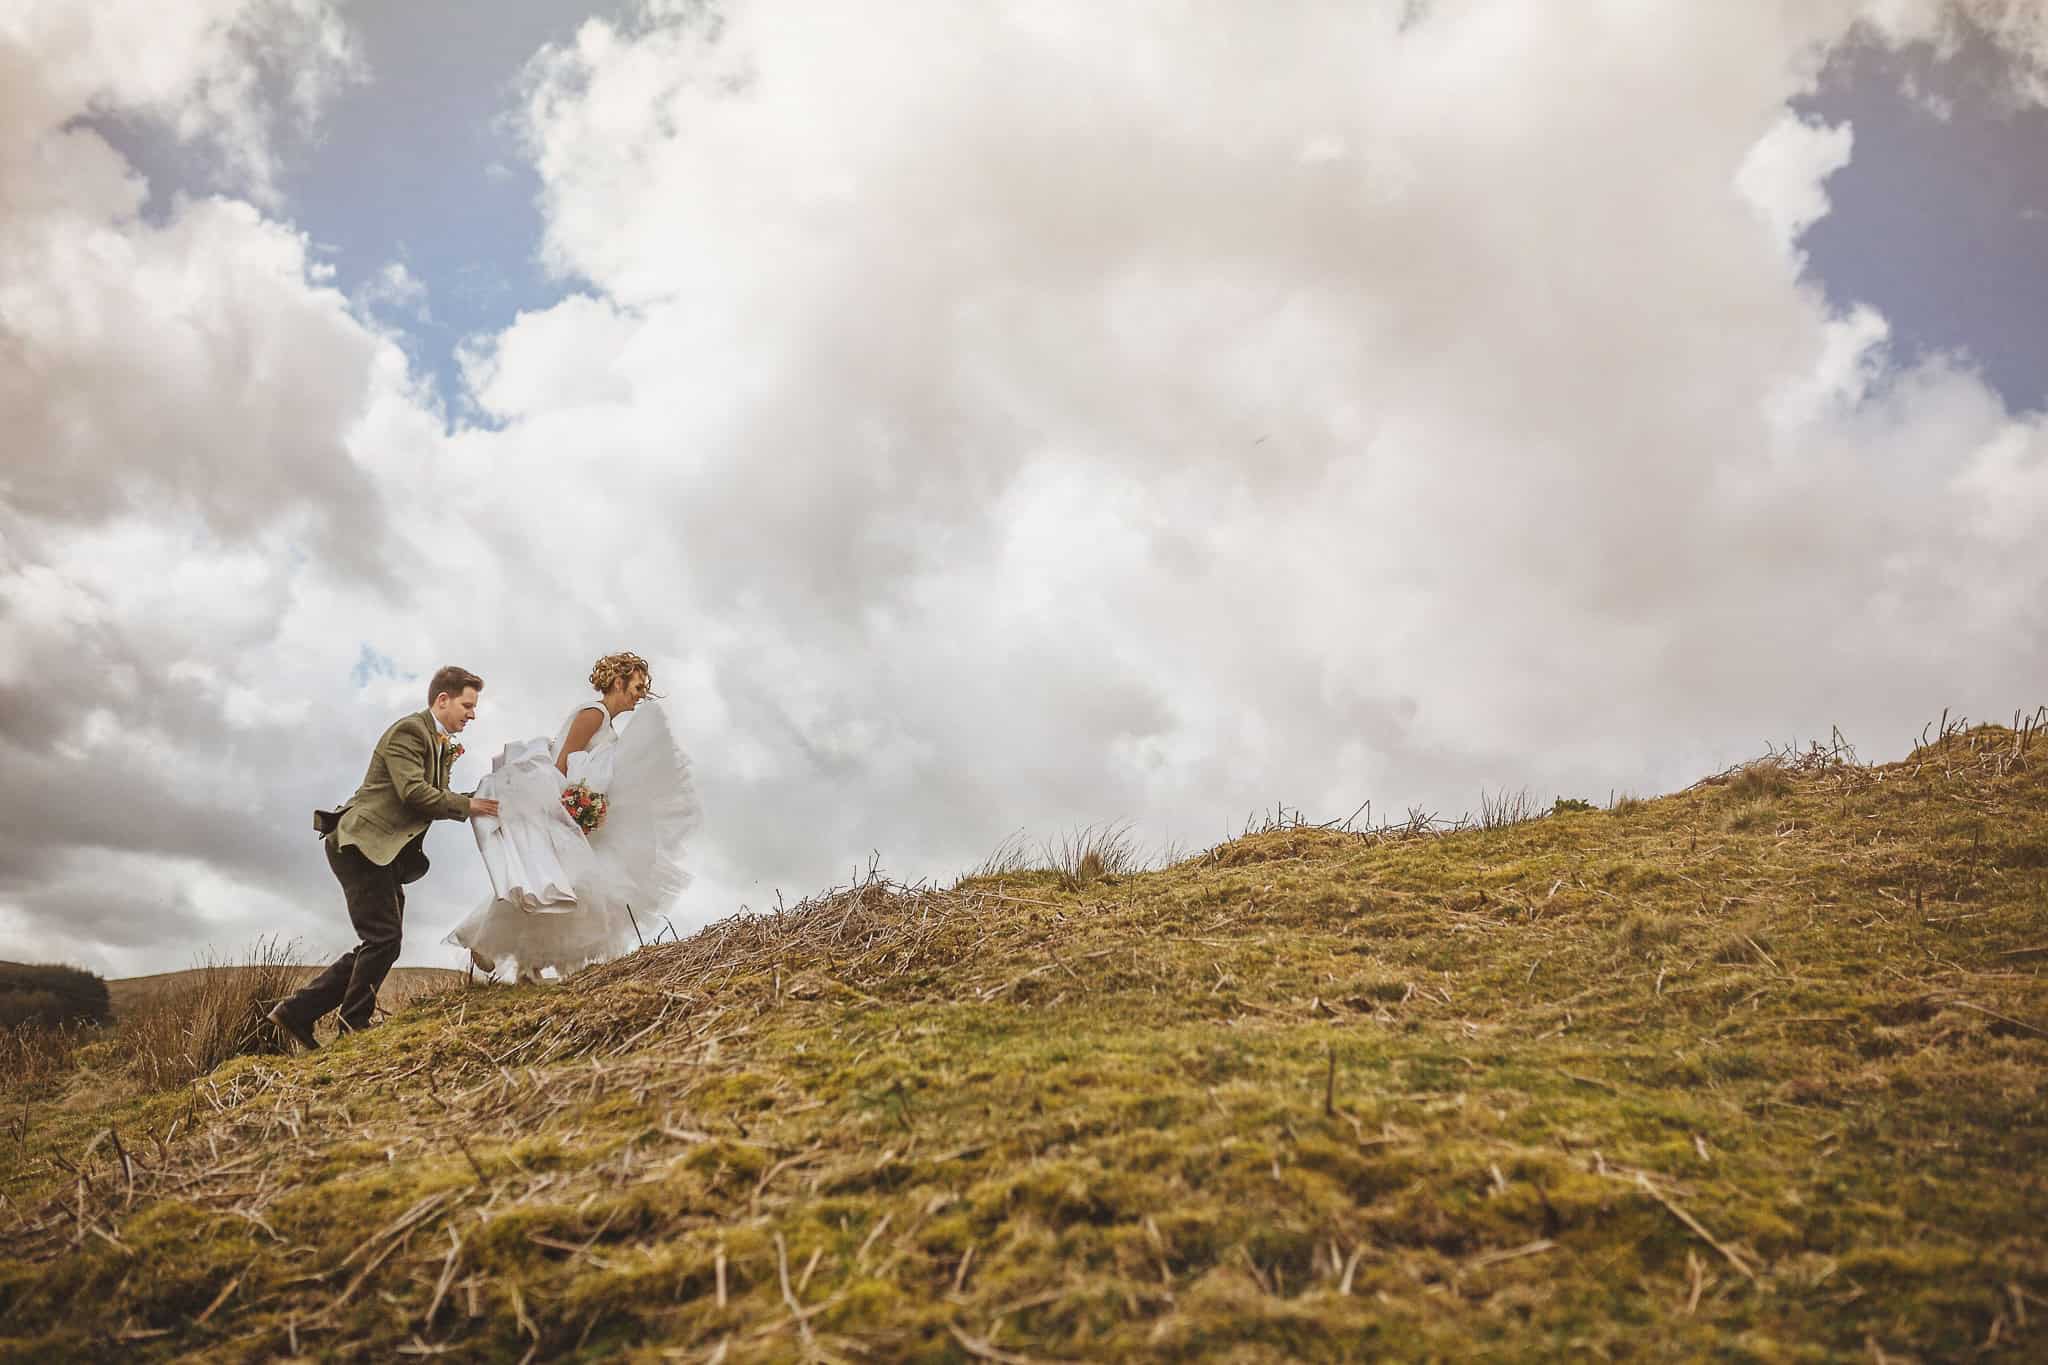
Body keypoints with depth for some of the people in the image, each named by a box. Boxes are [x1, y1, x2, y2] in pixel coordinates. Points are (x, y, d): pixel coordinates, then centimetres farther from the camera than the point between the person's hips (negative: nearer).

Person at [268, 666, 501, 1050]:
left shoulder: (440, 743, 20)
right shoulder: (408, 730, -10)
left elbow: (435, 799, 15)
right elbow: (413, 791, -21)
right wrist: (468, 806, -14)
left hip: (386, 855, 10)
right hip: (360, 843, -10)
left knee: (379, 944, 8)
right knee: (384, 936, -12)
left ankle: (297, 1011, 12)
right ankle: (354, 1023, 0)